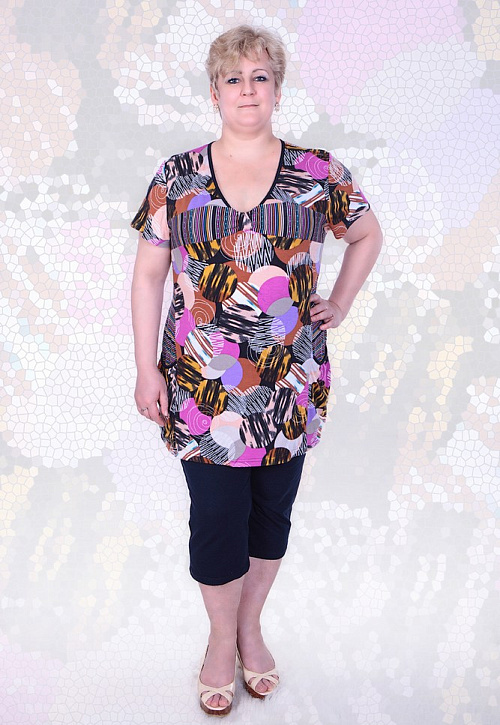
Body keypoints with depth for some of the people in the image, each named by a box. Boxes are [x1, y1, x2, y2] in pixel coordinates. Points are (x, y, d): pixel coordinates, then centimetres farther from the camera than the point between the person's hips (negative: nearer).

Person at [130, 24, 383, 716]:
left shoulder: (320, 173, 1)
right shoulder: (177, 177, 1)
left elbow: (368, 234, 18)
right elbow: (148, 275, 2)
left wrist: (339, 304, 8)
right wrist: (147, 369, -2)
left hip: (291, 381, 1)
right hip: (202, 383, -1)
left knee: (273, 508, 13)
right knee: (217, 515, 6)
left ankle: (251, 625, 37)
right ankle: (222, 639, 30)